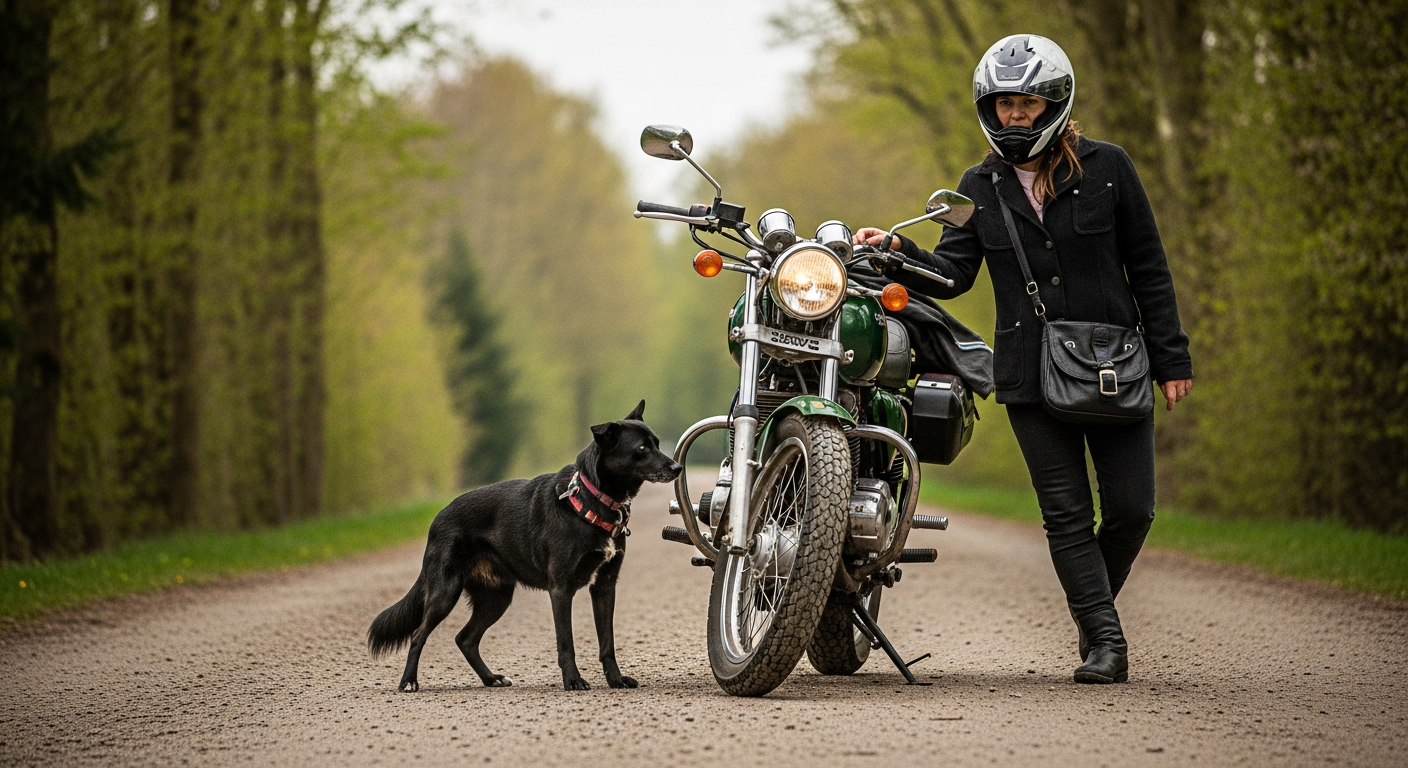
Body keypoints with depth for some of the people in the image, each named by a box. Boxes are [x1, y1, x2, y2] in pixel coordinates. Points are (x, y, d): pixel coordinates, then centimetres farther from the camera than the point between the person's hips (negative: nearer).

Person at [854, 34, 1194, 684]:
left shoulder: (1105, 167, 0)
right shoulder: (980, 186, 7)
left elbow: (1148, 268, 3)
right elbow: (953, 271, 0)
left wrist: (1171, 359, 1)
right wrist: (897, 253, -20)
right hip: (1030, 377, 1)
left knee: (1131, 508, 0)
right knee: (1067, 513, -2)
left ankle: (1092, 603, 26)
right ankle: (1104, 639, 4)